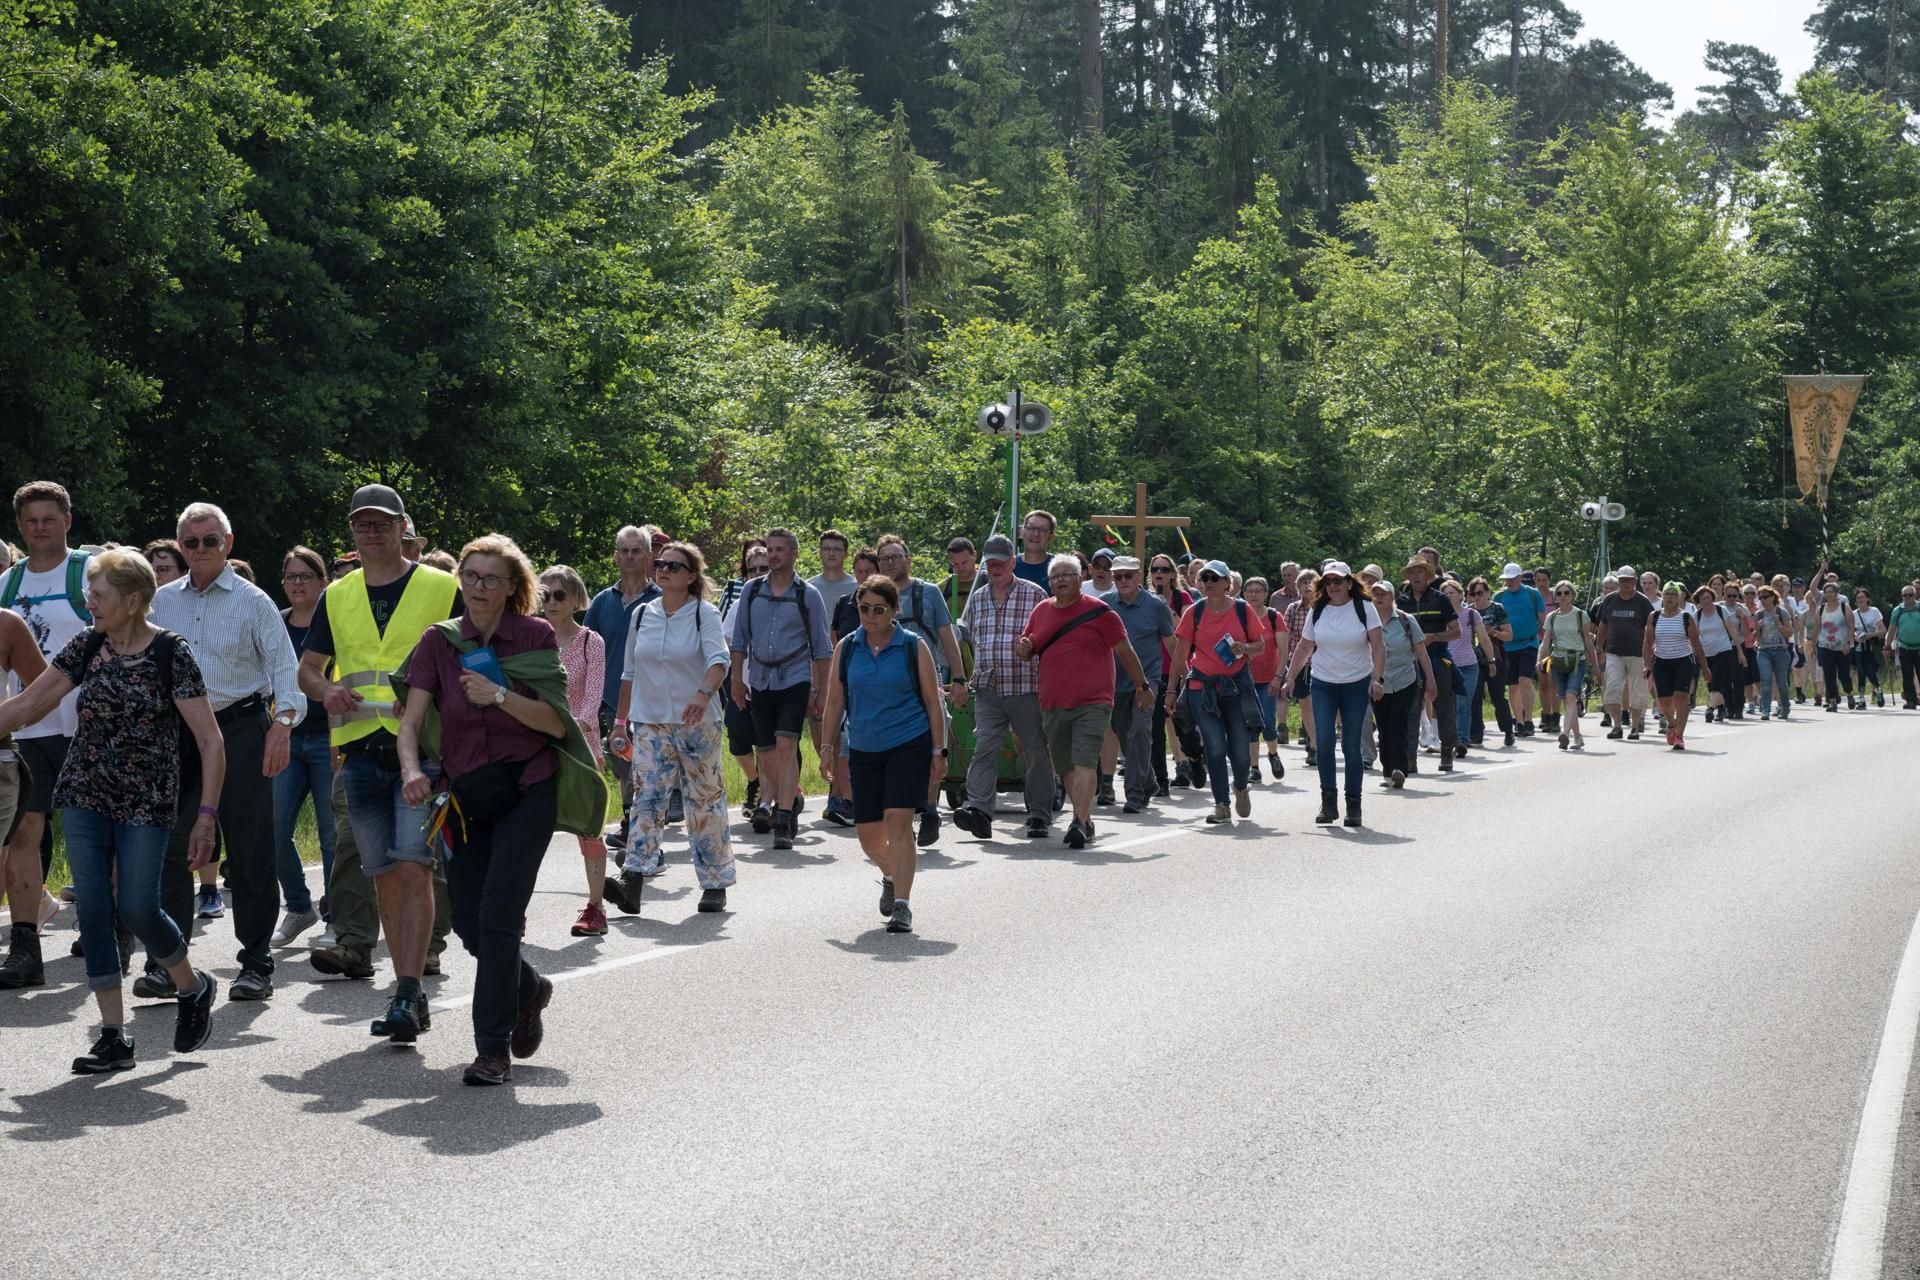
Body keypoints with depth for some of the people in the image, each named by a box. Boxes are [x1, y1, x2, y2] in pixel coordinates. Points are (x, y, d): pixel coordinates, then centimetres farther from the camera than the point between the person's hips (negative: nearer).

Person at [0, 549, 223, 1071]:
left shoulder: (171, 653, -10)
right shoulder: (86, 646, 4)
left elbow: (210, 740, -11)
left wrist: (206, 815, -15)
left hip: (146, 803, -5)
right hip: (84, 798, 5)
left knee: (137, 909, -8)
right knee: (94, 911, 0)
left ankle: (193, 989, 21)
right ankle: (114, 1037, 7)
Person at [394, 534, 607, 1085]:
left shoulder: (535, 636, -3)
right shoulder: (440, 641, 2)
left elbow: (556, 723, -8)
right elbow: (411, 721, -7)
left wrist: (500, 696, -23)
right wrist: (412, 771, -26)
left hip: (527, 792, -3)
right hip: (464, 795, 3)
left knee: (498, 913, -14)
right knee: (468, 921, 6)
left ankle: (494, 1047, -4)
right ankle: (528, 988, 37)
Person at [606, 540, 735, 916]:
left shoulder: (704, 614, -4)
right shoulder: (642, 614, 9)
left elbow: (719, 659, -21)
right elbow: (630, 673, 17)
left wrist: (704, 694, -40)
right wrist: (621, 721, 15)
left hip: (697, 722, -3)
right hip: (650, 722, 3)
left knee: (705, 800, 4)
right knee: (646, 797, -9)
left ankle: (715, 884, 14)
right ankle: (632, 883, -19)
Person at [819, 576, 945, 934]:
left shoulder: (913, 647, -1)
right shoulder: (846, 649, 6)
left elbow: (932, 701, 2)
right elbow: (835, 701, 11)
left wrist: (938, 750, -1)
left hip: (909, 744, -4)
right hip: (863, 750, 4)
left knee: (898, 821, -16)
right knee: (867, 832, 7)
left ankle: (902, 905, -13)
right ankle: (892, 877, 39)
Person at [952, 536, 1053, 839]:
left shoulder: (1034, 595, 0)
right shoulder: (976, 600, 13)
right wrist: (968, 676, 16)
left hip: (1026, 687, -3)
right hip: (987, 689, 3)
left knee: (1036, 751, 4)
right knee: (985, 747, -11)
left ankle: (1039, 816, 13)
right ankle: (979, 810, -20)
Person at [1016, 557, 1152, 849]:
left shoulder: (1098, 611, -2)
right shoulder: (1041, 611, 11)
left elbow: (1125, 651, 3)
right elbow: (1026, 651, 22)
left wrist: (1142, 686, 6)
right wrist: (1023, 649, -2)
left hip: (1092, 704, -5)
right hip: (1052, 704, 5)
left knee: (1085, 762, -16)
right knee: (1066, 767, 11)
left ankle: (1080, 823, -23)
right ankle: (1084, 819, 24)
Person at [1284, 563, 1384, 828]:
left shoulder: (1364, 608, -3)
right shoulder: (1316, 612, 4)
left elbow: (1378, 645, -7)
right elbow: (1304, 648, 12)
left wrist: (1378, 678, -17)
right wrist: (1289, 679, 10)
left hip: (1357, 685, -2)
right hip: (1323, 685, 2)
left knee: (1351, 745, 0)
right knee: (1324, 742, -10)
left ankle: (1353, 804, 9)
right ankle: (1328, 801, 1)